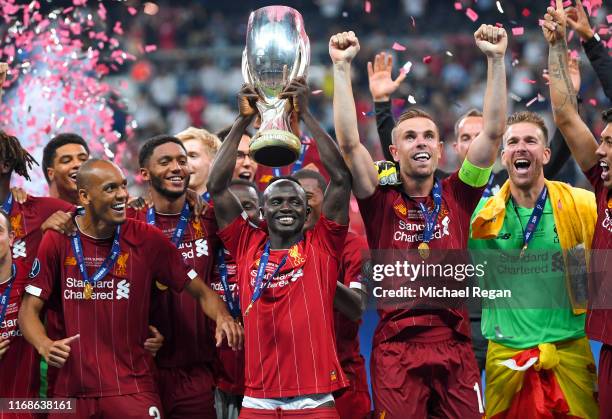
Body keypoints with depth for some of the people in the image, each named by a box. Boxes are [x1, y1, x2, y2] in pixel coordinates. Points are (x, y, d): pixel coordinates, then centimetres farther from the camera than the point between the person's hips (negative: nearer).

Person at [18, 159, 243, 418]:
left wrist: (222, 317, -19)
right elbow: (30, 309, 0)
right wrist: (44, 346, -21)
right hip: (71, 387, 1)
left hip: (132, 386, -1)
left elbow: (199, 290, 2)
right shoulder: (58, 240, -2)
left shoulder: (146, 238, -3)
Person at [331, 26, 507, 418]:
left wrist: (497, 60, -5)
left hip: (455, 347, 2)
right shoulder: (382, 202, 2)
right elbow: (349, 143, -8)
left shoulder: (457, 196, 7)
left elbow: (494, 132, 1)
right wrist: (342, 67, -12)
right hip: (397, 349, -2)